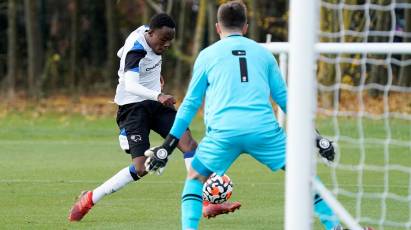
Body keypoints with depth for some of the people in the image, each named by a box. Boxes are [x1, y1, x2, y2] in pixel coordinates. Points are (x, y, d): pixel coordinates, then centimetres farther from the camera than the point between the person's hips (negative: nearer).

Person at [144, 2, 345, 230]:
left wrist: (167, 146, 21)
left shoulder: (207, 55, 15)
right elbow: (285, 99, 20)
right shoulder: (263, 53, 18)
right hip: (264, 129, 1)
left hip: (224, 132, 0)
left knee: (195, 177, 21)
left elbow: (190, 104, 16)